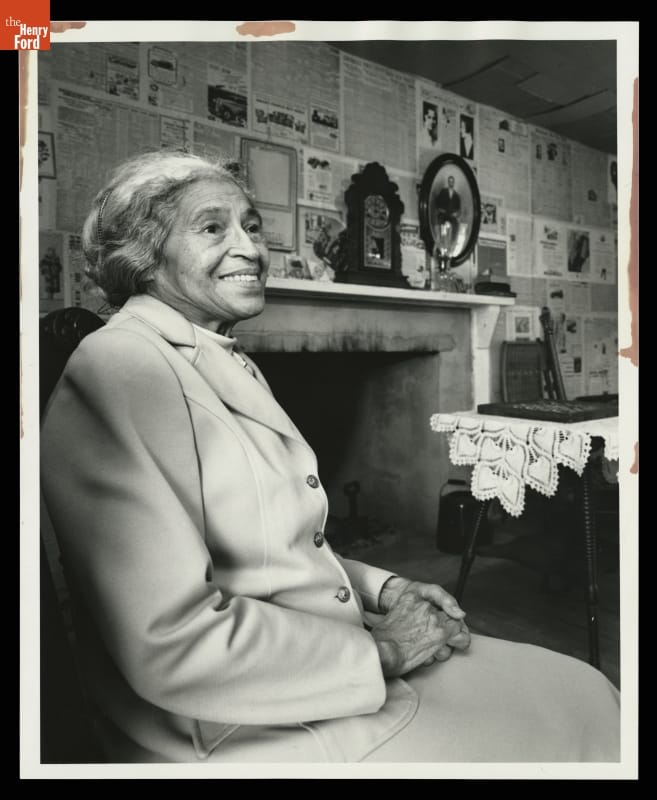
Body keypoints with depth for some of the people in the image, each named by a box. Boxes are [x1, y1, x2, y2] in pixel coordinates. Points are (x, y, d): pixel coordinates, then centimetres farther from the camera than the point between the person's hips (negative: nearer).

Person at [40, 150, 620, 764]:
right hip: (250, 731, -8)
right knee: (573, 720, -1)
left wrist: (382, 589, 0)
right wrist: (379, 649, -15)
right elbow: (172, 644, -24)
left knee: (582, 691, 9)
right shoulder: (115, 367, -19)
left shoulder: (234, 365, 11)